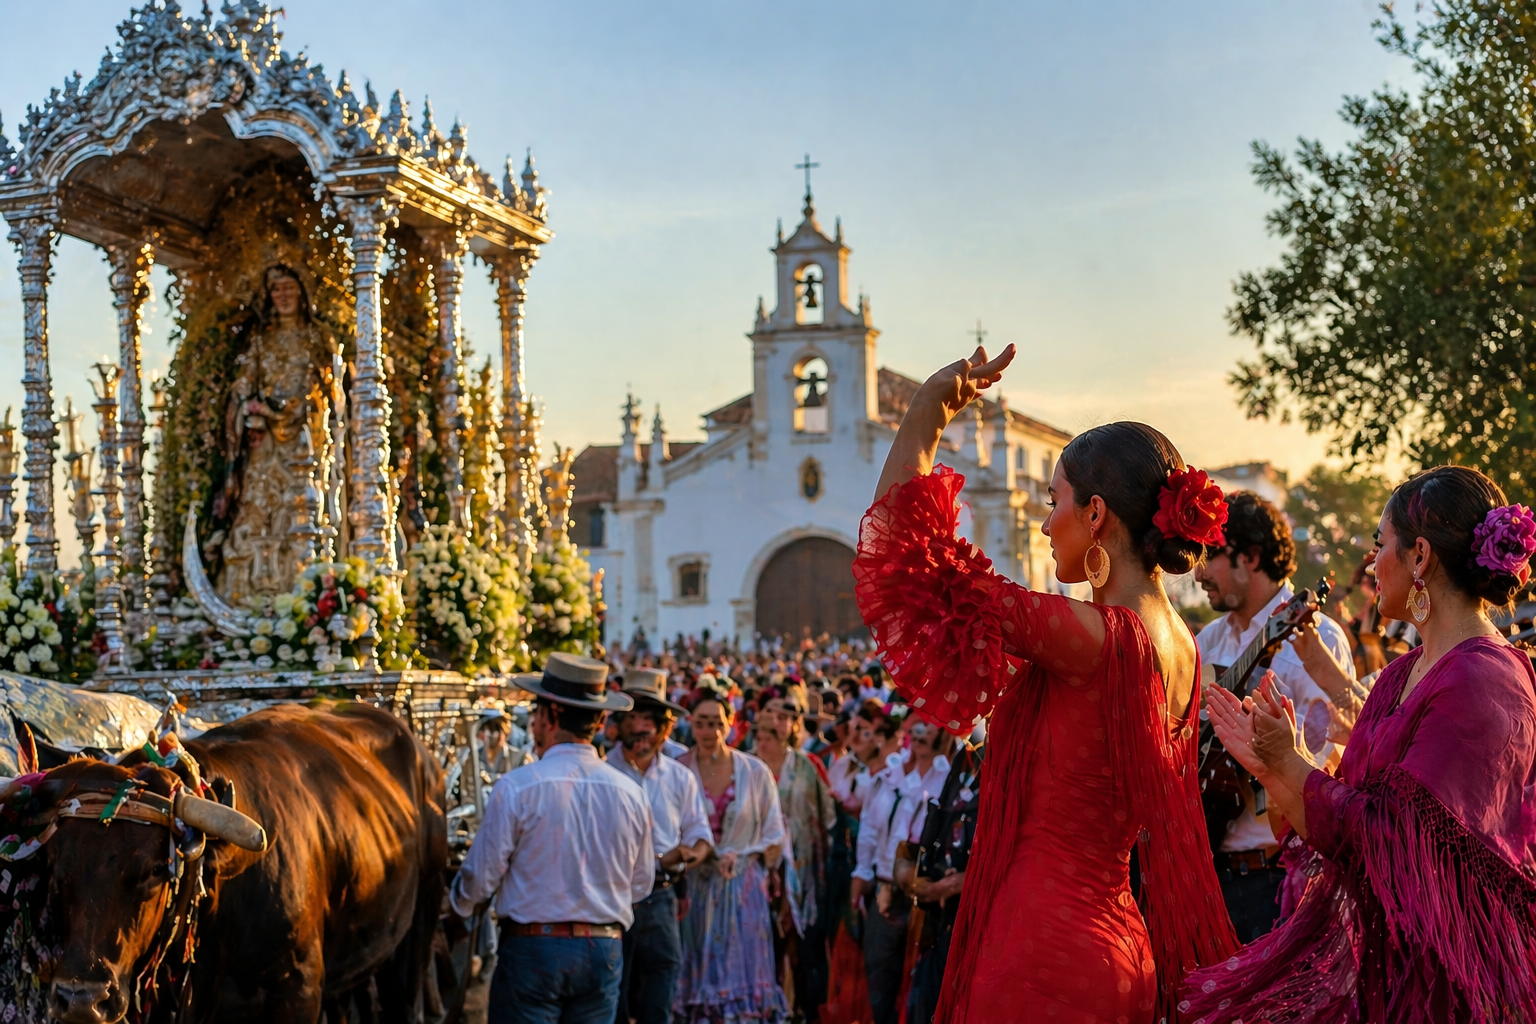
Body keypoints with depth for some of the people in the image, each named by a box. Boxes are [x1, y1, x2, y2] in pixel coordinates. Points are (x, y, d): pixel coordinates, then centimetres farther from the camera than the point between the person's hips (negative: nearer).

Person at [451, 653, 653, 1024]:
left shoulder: (517, 787, -13)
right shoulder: (631, 794, 0)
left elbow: (481, 875, -6)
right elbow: (640, 885, 10)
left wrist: (458, 902, 17)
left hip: (532, 950, -4)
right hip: (604, 951, 4)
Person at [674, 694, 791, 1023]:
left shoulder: (755, 771, 0)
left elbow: (774, 838, 6)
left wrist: (738, 857, -3)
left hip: (743, 889, 0)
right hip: (694, 888, 0)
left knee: (743, 970, -2)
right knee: (698, 979, 2)